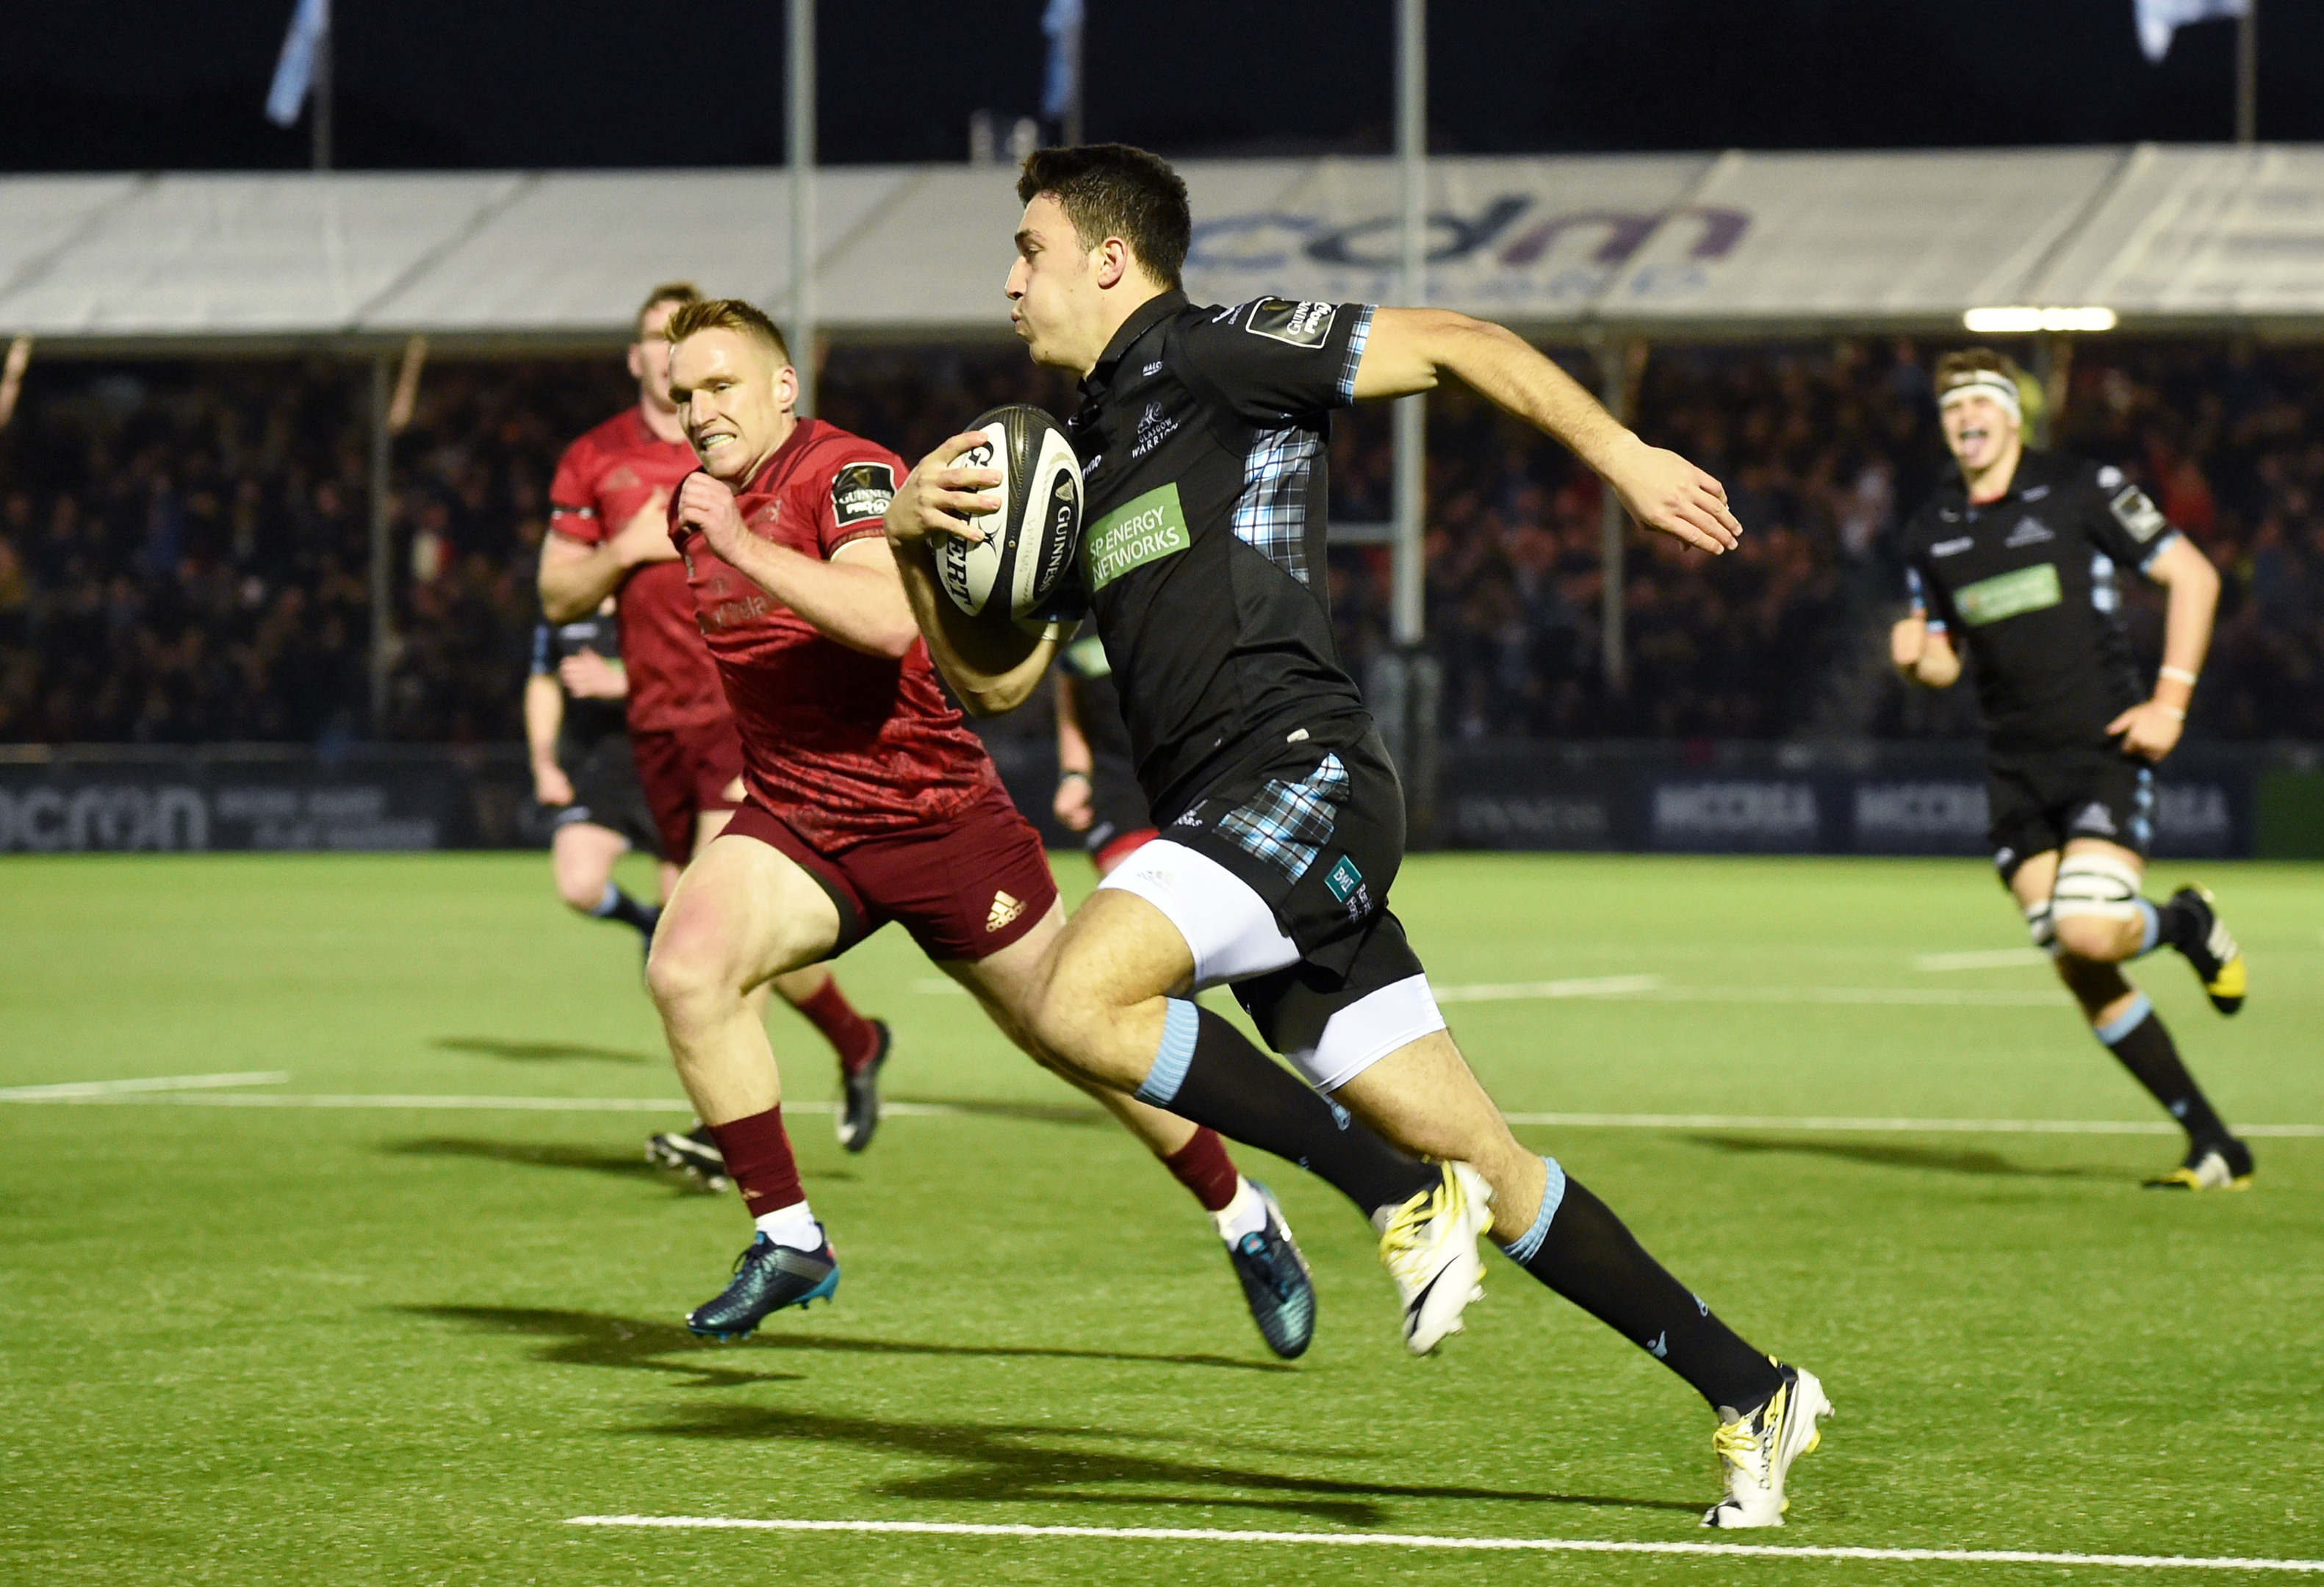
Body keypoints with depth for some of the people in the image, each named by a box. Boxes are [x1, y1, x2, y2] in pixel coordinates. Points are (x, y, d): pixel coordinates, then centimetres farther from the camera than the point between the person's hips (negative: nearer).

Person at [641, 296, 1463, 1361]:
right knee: (686, 966, -23)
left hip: (936, 817, -6)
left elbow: (888, 618, -39)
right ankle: (787, 1241, -12)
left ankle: (1243, 1222, 31)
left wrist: (744, 544, -41)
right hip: (792, 819, 6)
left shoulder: (846, 475, -18)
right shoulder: (697, 508, 5)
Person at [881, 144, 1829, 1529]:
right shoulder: (1083, 451, 24)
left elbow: (1457, 345, -3)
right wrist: (920, 541, 7)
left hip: (1302, 767, -8)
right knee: (1483, 1163, 5)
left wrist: (1622, 456, -10)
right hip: (1225, 815, 8)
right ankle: (1753, 1393, 10)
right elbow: (996, 678, 24)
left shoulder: (1212, 352, 0)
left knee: (1082, 1000, -26)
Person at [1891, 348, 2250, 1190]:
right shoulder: (1931, 532, 10)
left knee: (2086, 931, -25)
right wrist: (1914, 655, -5)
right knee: (2080, 975, -1)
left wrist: (2169, 702, -10)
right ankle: (2213, 1146, 8)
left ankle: (2187, 923, 12)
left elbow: (2193, 575, -3)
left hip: (2106, 748, -5)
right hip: (2018, 767, 5)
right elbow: (1942, 659, 20)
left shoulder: (2081, 490, -5)